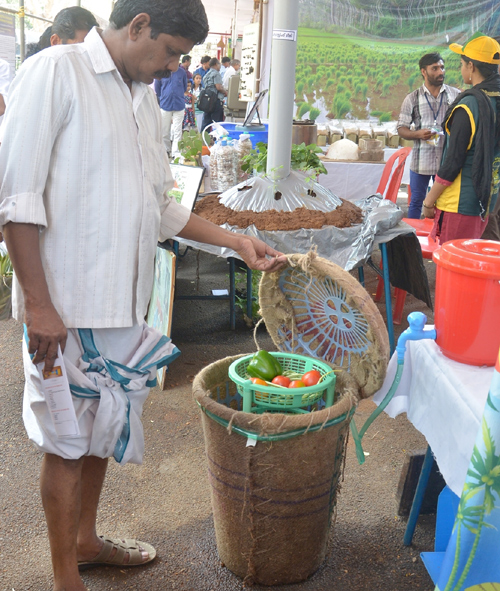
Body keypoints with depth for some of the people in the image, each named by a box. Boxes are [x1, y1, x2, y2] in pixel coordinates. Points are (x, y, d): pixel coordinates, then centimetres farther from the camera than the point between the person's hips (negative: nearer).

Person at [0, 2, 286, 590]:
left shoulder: (145, 99, 14)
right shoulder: (55, 71, -10)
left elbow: (160, 207, 18)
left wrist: (237, 242, 11)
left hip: (122, 299, 8)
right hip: (66, 304, -7)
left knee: (105, 426, 19)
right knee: (68, 438, 5)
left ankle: (85, 538, 40)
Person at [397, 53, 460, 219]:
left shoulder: (456, 95, 3)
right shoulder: (413, 98, 1)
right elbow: (401, 129, 2)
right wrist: (418, 134, -17)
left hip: (447, 161, 1)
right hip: (421, 161, -1)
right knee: (416, 202, 10)